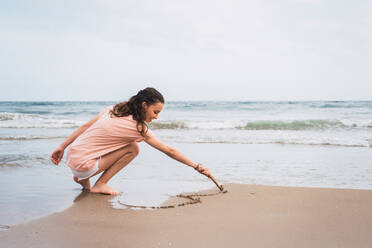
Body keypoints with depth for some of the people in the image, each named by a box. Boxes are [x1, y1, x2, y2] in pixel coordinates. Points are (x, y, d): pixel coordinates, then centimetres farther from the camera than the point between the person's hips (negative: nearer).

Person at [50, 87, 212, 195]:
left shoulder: (114, 109, 7)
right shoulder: (139, 128, -12)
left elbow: (85, 127, 9)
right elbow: (169, 151, -7)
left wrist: (62, 147, 15)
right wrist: (197, 167, 0)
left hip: (72, 155, 8)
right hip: (82, 165, -8)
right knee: (133, 148, -6)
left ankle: (83, 179, 18)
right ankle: (100, 185, -3)